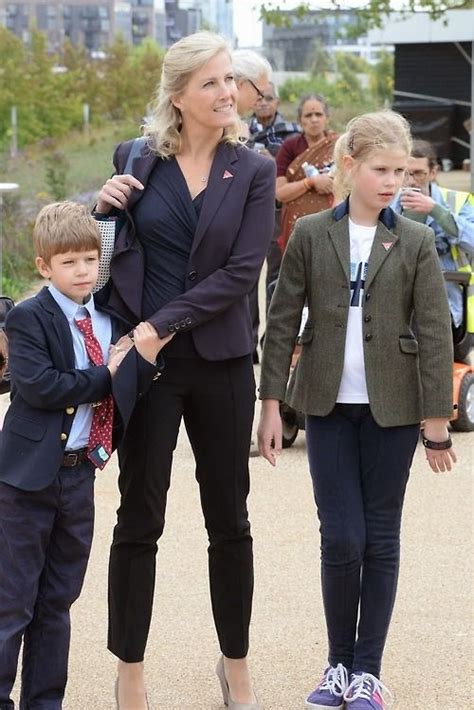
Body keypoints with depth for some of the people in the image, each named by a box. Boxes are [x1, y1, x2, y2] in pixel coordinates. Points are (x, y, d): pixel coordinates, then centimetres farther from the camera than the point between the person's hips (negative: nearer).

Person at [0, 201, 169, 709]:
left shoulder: (109, 321, 9)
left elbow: (125, 392, 3)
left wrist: (144, 358, -16)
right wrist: (104, 377, -15)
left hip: (79, 473, 6)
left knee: (57, 601, 14)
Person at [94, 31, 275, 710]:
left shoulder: (253, 171, -1)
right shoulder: (135, 160, 1)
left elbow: (241, 271, -10)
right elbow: (114, 253, 11)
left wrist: (163, 323, -16)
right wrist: (106, 208, -11)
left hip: (220, 361, 1)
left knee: (229, 520, 10)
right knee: (139, 518, 3)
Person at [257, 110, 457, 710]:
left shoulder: (415, 242, -2)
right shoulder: (311, 234, 0)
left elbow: (435, 333, -2)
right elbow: (282, 322, 3)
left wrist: (437, 422, -4)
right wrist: (271, 404, 0)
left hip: (391, 407, 0)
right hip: (329, 405, 0)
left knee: (381, 539, 5)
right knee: (341, 538, -3)